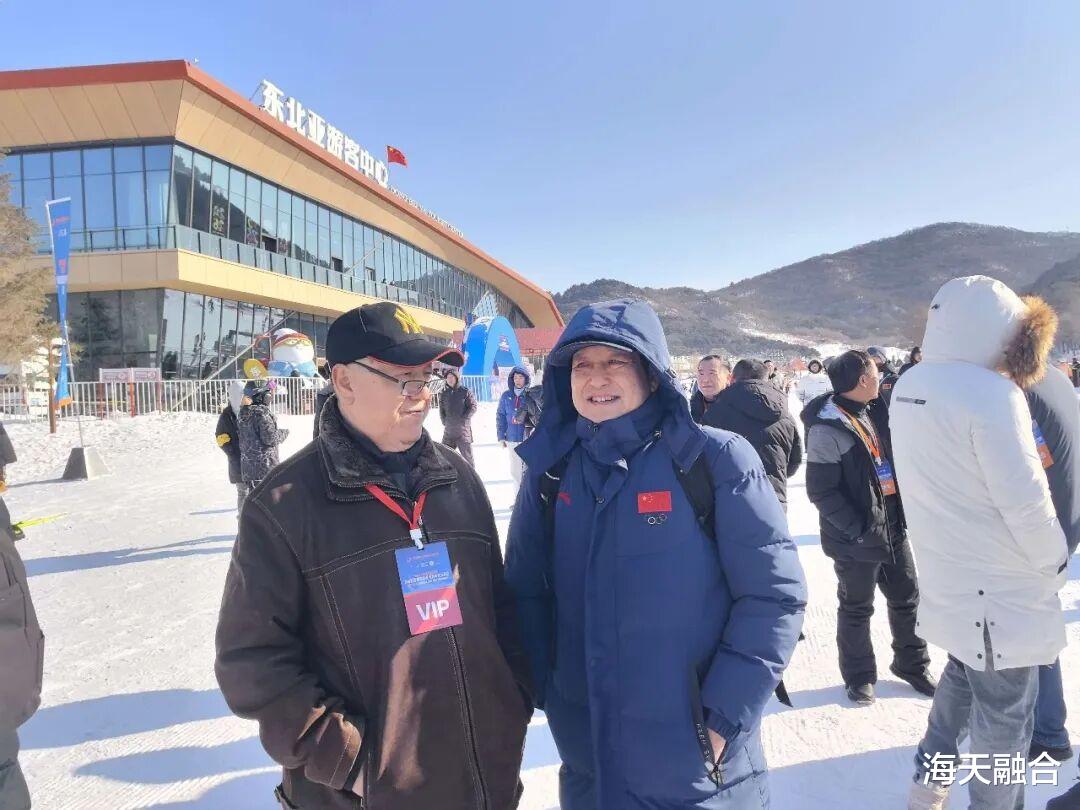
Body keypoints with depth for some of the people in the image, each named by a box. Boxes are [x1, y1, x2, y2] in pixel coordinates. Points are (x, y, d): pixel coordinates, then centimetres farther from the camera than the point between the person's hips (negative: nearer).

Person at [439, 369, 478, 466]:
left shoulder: (465, 392, -3)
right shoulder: (444, 393, 11)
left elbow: (473, 407, -7)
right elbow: (441, 409, 17)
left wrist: (463, 419, -11)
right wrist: (444, 421, 5)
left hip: (463, 430, -5)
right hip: (448, 431, 5)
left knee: (467, 455, -2)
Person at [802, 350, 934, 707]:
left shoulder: (873, 414, 6)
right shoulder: (827, 429, -21)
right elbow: (821, 491, -20)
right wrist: (858, 528, -22)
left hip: (893, 528, 7)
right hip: (857, 538, -7)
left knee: (907, 599, 18)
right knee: (857, 609, 10)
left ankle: (912, 663, 38)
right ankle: (859, 676, 28)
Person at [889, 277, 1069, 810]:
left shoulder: (909, 386, 1)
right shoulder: (992, 393, -24)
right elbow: (1025, 502, -22)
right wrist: (1054, 564, -6)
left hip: (947, 577, 8)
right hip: (1001, 588, -8)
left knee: (962, 673, 28)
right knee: (1005, 717, 11)